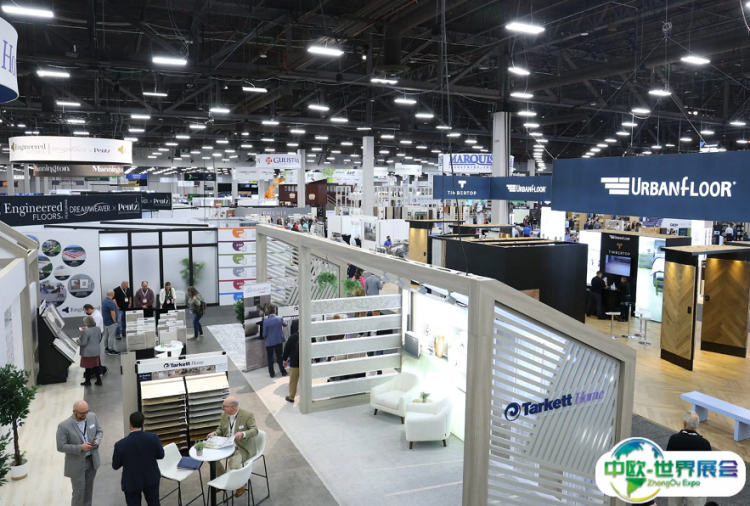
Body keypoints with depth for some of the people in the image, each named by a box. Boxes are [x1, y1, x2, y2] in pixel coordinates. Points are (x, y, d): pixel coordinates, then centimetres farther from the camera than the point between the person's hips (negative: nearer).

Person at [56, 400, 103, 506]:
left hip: (92, 460, 4)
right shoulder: (64, 426, -23)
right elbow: (61, 447, -19)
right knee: (79, 491, 7)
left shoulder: (92, 416, -10)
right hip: (77, 464, -4)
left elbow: (99, 431, 4)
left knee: (89, 488, 21)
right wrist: (80, 447, -27)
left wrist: (97, 441, -17)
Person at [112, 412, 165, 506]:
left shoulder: (121, 444, -23)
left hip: (131, 483, -2)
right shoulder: (153, 438, -20)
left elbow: (115, 466, -9)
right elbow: (160, 455, -4)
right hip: (151, 479, 2)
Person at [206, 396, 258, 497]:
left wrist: (243, 434, -41)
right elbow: (221, 429, 12)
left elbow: (255, 430, -22)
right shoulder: (224, 414, 0)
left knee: (233, 463, -31)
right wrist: (215, 433, -10)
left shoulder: (248, 415, -18)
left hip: (243, 447, -7)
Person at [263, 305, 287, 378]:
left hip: (269, 342, -2)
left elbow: (264, 334, -7)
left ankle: (272, 373, 13)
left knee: (270, 358, 10)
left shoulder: (265, 322, -14)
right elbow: (285, 324, 14)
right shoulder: (280, 319, -8)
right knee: (280, 357, 13)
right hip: (279, 341, 2)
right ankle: (283, 372, 17)